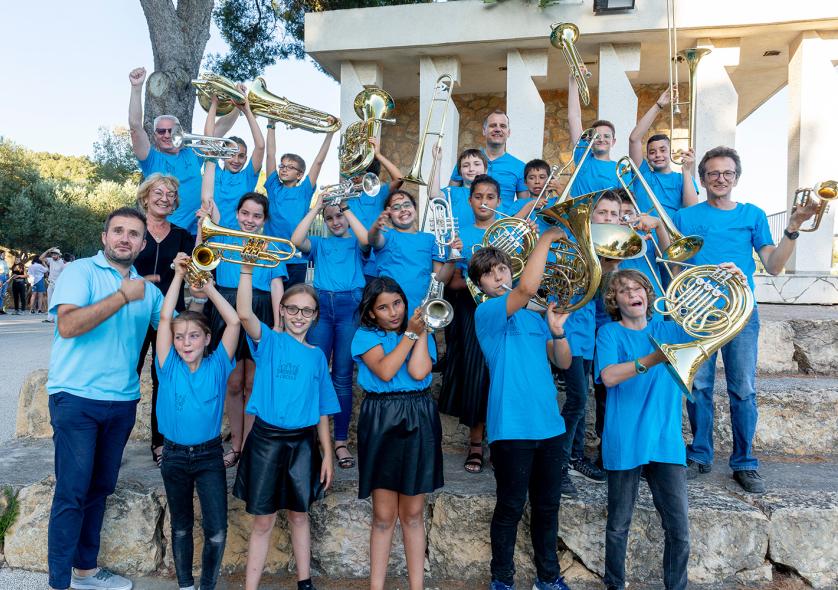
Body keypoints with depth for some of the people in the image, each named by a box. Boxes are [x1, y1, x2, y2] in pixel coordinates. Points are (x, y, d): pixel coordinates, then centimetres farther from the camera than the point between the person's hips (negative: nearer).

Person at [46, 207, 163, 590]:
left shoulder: (147, 289, 11)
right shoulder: (81, 271, -5)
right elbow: (67, 325, -20)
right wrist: (123, 296, -20)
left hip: (123, 402, 6)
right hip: (76, 399, -5)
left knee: (99, 489, 14)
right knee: (72, 493, -3)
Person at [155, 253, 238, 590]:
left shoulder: (217, 366, -5)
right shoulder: (169, 368, -4)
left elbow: (234, 321, -12)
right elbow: (165, 318, -12)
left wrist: (208, 288, -11)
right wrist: (179, 275, -13)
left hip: (210, 455, -1)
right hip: (174, 456, 1)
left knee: (217, 531, -4)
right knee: (181, 527, 15)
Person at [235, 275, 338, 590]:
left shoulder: (317, 356, 7)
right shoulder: (269, 342, -2)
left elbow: (321, 410, 9)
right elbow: (244, 314, -24)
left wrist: (327, 453, 4)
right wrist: (248, 267, -33)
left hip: (303, 442, 3)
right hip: (267, 439, -3)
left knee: (299, 515, 16)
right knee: (263, 520, 5)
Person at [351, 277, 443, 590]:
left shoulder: (422, 334, 9)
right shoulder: (365, 336, 3)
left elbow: (418, 372, -10)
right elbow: (384, 371, -15)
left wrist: (422, 330, -5)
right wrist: (410, 333, -11)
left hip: (418, 421, 2)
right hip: (380, 422, -1)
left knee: (412, 514, 8)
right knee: (383, 516, 2)